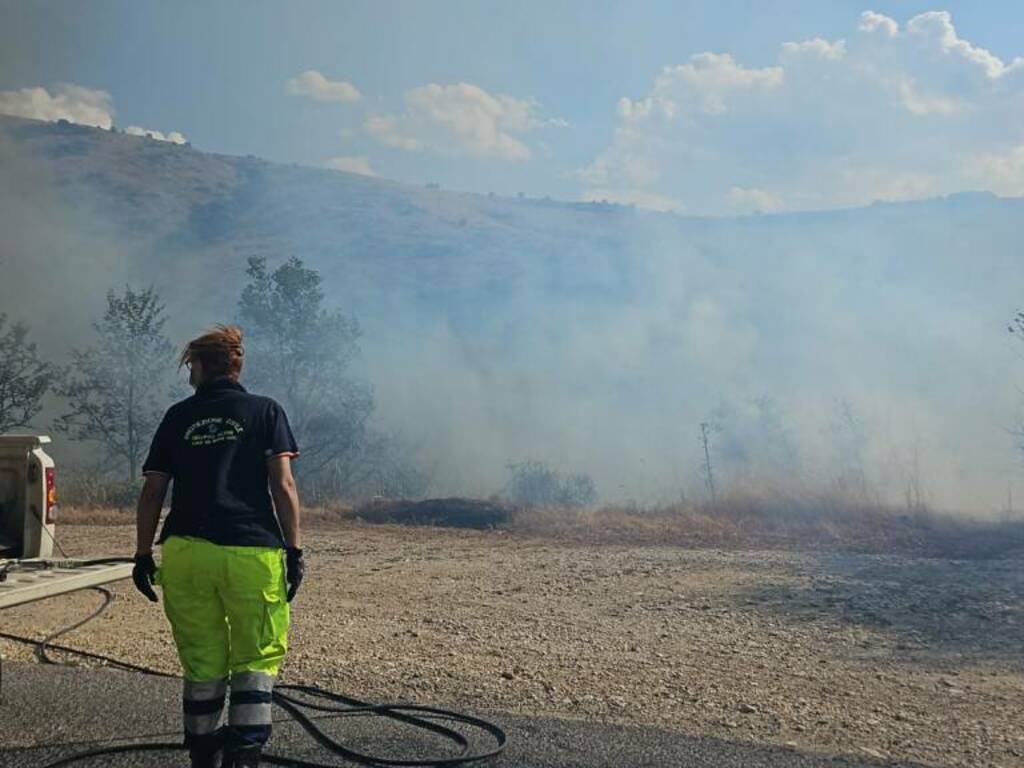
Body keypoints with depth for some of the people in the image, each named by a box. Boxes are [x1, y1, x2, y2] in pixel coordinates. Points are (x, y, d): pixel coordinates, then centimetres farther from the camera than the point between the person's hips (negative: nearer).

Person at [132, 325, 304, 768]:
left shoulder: (178, 416, 14)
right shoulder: (265, 411, 8)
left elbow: (152, 492, 11)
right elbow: (283, 486, -2)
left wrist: (143, 555, 16)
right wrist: (294, 551, 0)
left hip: (184, 552, 2)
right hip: (253, 551, -2)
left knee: (202, 665, 12)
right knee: (256, 661, 7)